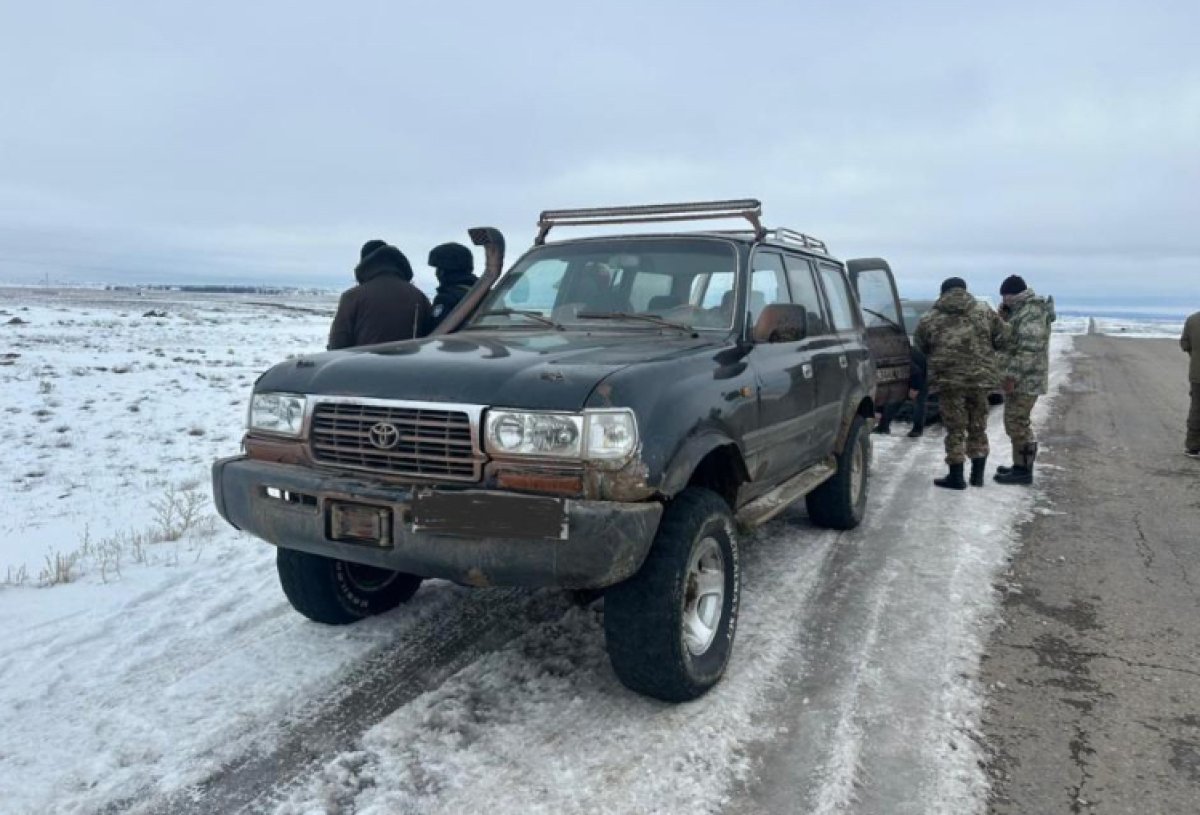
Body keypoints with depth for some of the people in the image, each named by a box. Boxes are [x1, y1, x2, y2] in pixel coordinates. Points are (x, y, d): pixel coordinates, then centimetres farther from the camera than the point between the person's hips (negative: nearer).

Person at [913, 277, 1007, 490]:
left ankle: (956, 477, 8)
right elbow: (1002, 338, 6)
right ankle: (978, 475, 24)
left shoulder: (930, 318, -1)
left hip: (949, 379, -3)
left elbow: (920, 347, 9)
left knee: (955, 429, 5)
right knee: (978, 427, 16)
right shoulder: (984, 310, 4)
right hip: (981, 377, 3)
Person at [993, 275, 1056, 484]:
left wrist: (1012, 376, -24)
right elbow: (1012, 340, 22)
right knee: (1017, 423, 17)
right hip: (1020, 379, 11)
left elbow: (1029, 349, -25)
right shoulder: (1023, 309, 15)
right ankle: (1020, 466, 26)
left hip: (1024, 380, -11)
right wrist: (1005, 314, 7)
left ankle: (1023, 471, 1)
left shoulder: (1032, 312, -18)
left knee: (1017, 423, -5)